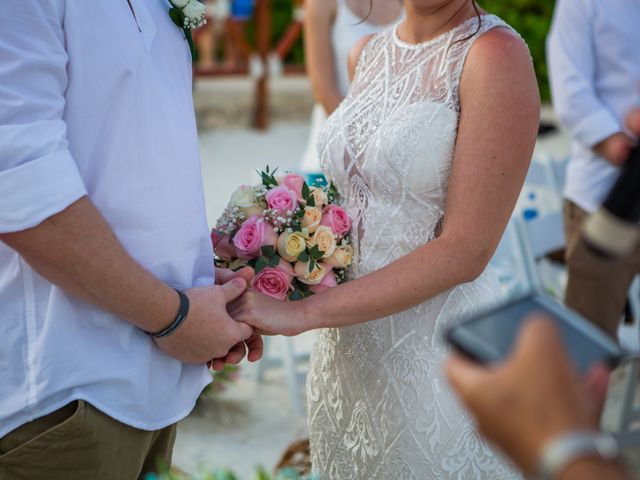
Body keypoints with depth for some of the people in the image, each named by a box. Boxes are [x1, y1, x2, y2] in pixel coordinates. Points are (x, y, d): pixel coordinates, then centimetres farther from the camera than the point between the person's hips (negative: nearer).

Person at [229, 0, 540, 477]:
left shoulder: (497, 53, -15)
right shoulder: (367, 53, 6)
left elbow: (466, 251, -19)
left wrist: (301, 313, -21)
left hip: (439, 347, -6)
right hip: (348, 339, 6)